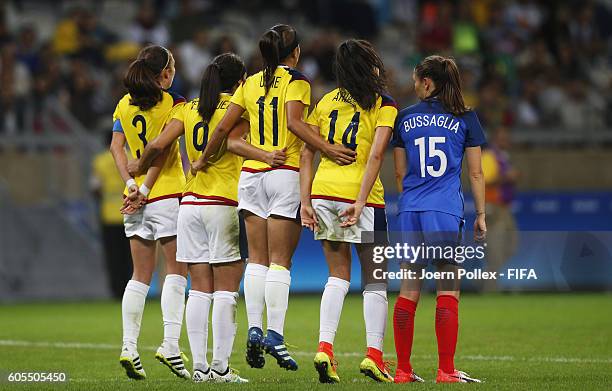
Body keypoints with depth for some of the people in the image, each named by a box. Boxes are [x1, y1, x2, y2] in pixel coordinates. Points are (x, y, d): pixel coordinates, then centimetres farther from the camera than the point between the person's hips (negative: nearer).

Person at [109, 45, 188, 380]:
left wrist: (131, 185, -4)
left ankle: (129, 346, 0)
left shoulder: (124, 104, 11)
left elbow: (116, 146, 2)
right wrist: (145, 189, -13)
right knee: (176, 271, 0)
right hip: (167, 194, -5)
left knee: (140, 276, 8)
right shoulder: (173, 103, -5)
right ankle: (170, 344, -11)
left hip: (137, 200, 5)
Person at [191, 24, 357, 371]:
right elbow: (294, 122, -20)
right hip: (285, 174, -4)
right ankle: (275, 336, -9)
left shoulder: (250, 84, 11)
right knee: (280, 261, -4)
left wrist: (203, 160, 20)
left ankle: (254, 329, -2)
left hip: (251, 174, 4)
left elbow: (223, 127, 8)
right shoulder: (296, 81, -4)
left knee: (257, 258, 7)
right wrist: (329, 149, -25)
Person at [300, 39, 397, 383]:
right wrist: (361, 201, -16)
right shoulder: (384, 105, -1)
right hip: (361, 194, -4)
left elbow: (307, 153, 5)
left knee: (338, 276, 13)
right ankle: (374, 355, 0)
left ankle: (325, 348, -2)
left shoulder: (325, 102, 12)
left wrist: (306, 201, 3)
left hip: (323, 191, 4)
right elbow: (376, 155, -13)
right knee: (375, 281, 7)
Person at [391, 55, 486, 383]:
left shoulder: (405, 118, 9)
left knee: (408, 290, 6)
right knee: (448, 291, 0)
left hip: (410, 209, 3)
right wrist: (481, 214, 11)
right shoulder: (465, 118, 3)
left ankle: (403, 369, 8)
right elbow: (475, 173, 4)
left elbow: (400, 173, 13)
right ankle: (446, 370, -3)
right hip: (446, 210, -3)